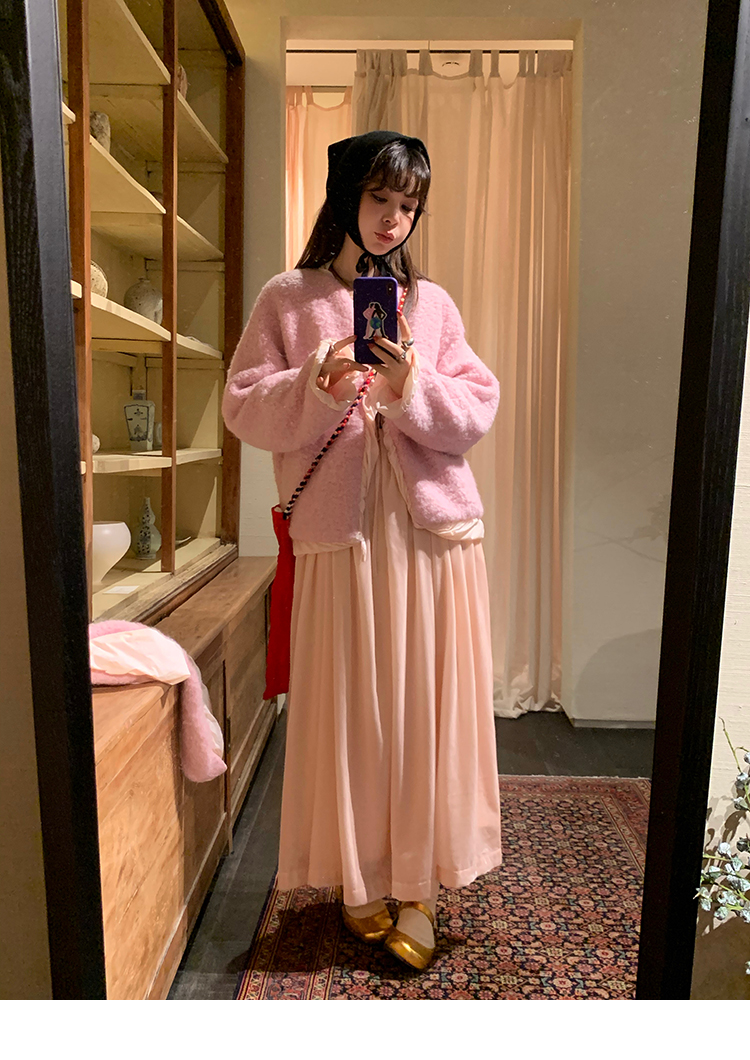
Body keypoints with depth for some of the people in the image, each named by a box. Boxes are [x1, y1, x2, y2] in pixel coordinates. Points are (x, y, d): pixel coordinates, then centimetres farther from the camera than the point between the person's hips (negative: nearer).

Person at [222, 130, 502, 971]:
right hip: (339, 534, -1)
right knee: (349, 713, 6)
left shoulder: (431, 303, 11)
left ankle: (419, 887, 22)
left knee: (427, 712, 5)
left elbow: (477, 413, 3)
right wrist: (319, 387, -16)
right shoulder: (287, 299, 7)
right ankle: (361, 878, 27)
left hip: (434, 530, 2)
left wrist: (412, 388, -15)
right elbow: (243, 409, 0)